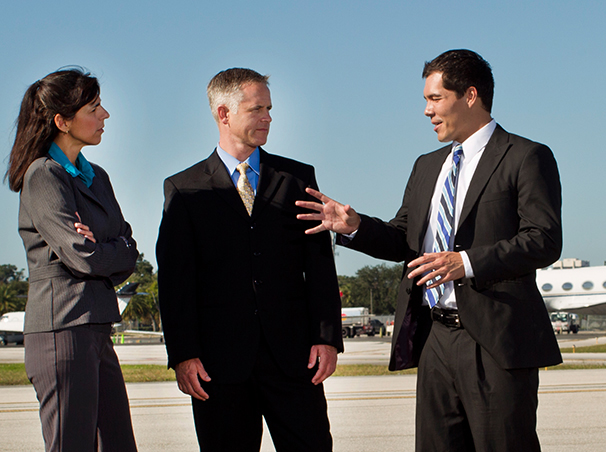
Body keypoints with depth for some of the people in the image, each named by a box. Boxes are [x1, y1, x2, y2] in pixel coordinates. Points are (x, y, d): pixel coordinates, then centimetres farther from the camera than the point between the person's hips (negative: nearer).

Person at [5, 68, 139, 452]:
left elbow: (130, 256, 12)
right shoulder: (44, 176, -9)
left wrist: (103, 251, -8)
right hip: (63, 330, -9)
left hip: (97, 333, 9)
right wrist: (117, 251, 3)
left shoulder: (96, 177, 18)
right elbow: (84, 256, -17)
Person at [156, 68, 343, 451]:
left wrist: (327, 337, -3)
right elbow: (175, 280, 1)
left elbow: (320, 264, 8)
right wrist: (183, 354, -8)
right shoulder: (184, 189, 7)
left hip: (291, 352, 1)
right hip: (221, 358, -1)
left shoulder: (298, 178, 12)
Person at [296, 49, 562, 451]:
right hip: (435, 338, 7)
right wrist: (355, 226, 1)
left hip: (495, 341, -7)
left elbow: (544, 241, -13)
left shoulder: (527, 158, -3)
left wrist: (466, 263, -24)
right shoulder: (427, 167, 22)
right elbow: (405, 240, 20)